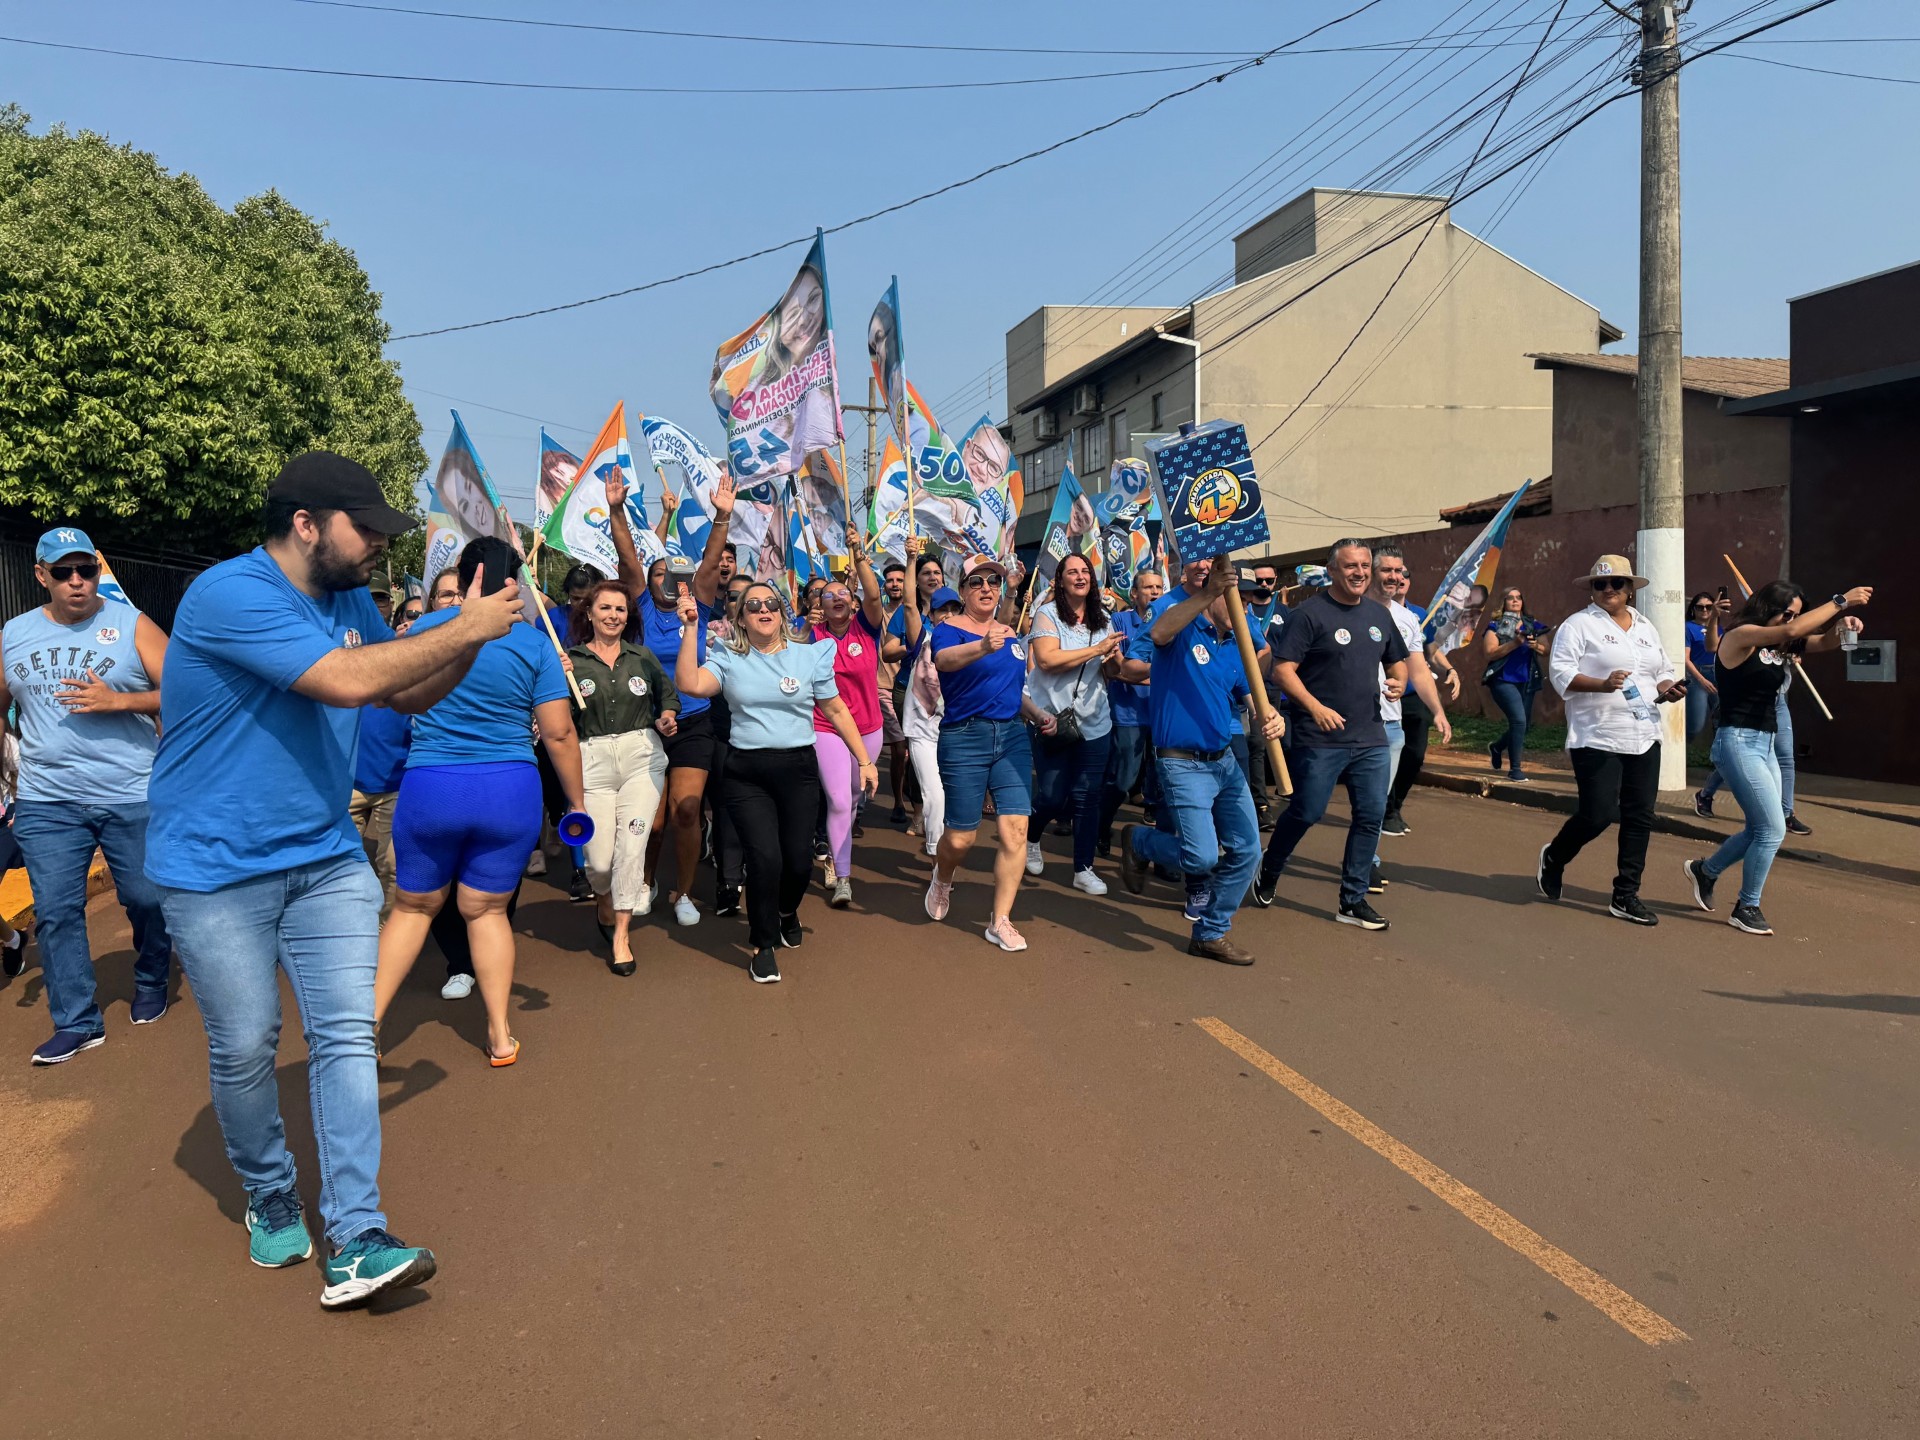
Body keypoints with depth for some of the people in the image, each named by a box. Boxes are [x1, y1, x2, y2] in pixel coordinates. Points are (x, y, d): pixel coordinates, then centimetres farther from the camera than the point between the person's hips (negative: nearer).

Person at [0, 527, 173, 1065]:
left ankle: (151, 986, 32)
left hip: (132, 796, -3)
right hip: (47, 802, 3)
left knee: (146, 899, 8)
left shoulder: (132, 625, -3)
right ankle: (77, 1022, 11)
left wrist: (115, 700, -19)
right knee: (55, 911, 2)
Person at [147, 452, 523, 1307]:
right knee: (245, 1049, 6)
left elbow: (410, 695, 13)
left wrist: (473, 634, -4)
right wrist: (464, 630, -21)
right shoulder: (231, 595, -20)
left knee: (346, 1035, -3)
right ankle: (269, 1200, 32)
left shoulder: (350, 601, 7)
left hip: (326, 859, 6)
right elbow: (348, 681, -31)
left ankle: (354, 1244, -2)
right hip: (216, 868, -6)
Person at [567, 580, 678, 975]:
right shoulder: (570, 660, 4)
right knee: (599, 858, -4)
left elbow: (669, 694, 24)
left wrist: (666, 719, 4)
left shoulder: (642, 656, 11)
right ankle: (606, 905, 31)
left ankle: (621, 936, -1)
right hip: (593, 760, -1)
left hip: (642, 755, 1)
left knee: (632, 843, -11)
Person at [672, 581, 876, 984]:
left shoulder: (809, 655, 6)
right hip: (746, 773, -1)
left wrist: (865, 761, 8)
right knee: (765, 857, -13)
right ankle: (762, 946, 11)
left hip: (798, 769, 1)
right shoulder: (727, 658, 5)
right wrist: (690, 629, -13)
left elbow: (836, 711, 9)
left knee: (799, 860, 0)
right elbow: (689, 684, -13)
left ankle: (787, 912, 38)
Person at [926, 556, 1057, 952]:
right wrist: (983, 647, -52)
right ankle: (942, 879, 37)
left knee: (1015, 829, -6)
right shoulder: (949, 629, -7)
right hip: (964, 738, -5)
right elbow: (945, 658, -32)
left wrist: (1037, 714, 9)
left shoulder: (1009, 633, 13)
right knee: (961, 837, 2)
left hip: (1012, 736, 5)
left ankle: (1000, 921, 5)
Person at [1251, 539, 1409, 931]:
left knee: (1371, 816, 4)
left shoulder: (1378, 613, 11)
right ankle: (1268, 875, 27)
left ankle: (1353, 900, 16)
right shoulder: (1310, 614, -8)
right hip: (1320, 738, -6)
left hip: (1371, 738, 6)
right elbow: (1282, 668, -14)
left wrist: (1398, 682, 0)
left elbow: (1397, 660, 23)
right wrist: (1316, 707, -26)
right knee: (1306, 813, 1)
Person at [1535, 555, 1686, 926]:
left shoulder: (1646, 628, 17)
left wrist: (1668, 688, 3)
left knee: (1640, 818, 4)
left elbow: (1664, 672, 25)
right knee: (1597, 815, -10)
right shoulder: (1579, 624, -2)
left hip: (1644, 739, 6)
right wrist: (1601, 685, -27)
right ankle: (1554, 857, 20)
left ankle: (1625, 896, 13)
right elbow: (1560, 672, -12)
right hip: (1597, 739, -6)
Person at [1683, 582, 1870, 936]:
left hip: (1764, 744, 9)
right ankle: (1746, 908, 6)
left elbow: (1823, 642, 7)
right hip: (1738, 742, -9)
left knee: (1760, 829, 13)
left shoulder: (1777, 646, 12)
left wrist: (1842, 625, -14)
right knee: (1772, 829, -8)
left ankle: (1704, 871, 34)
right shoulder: (1740, 636, -11)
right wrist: (1841, 600, -19)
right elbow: (1792, 631, -25)